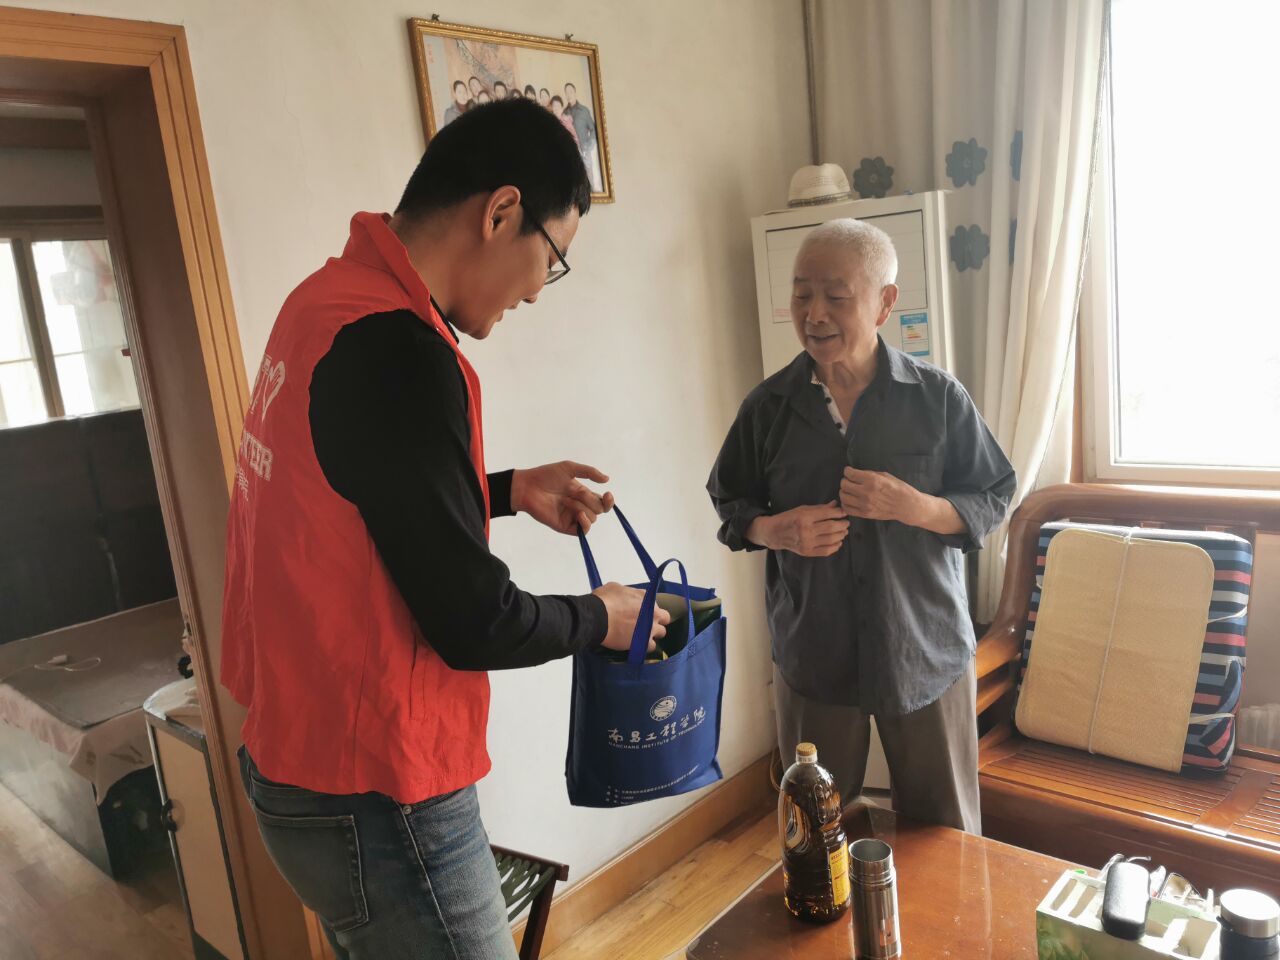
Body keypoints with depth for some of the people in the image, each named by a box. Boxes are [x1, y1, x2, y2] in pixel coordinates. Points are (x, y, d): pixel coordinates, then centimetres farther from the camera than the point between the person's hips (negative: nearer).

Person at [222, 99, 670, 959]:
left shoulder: (329, 296, 3)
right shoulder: (396, 351, -26)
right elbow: (472, 624, -22)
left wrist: (510, 490, 11)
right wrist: (598, 619, -4)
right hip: (374, 798, -9)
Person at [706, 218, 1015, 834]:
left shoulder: (938, 397, -6)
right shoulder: (769, 406, -2)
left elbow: (992, 500, -1)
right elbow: (729, 501, 8)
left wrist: (914, 506, -20)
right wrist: (775, 530, -14)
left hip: (927, 652, -1)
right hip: (812, 656, 1)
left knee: (944, 831, 15)